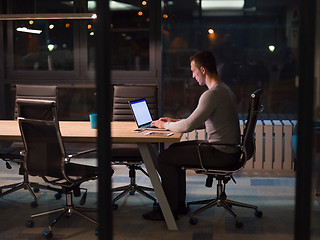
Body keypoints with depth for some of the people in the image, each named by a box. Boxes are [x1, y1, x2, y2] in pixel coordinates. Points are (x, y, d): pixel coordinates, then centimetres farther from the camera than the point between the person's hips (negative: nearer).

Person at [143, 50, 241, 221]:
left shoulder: (212, 94, -21)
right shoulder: (224, 89, 13)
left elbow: (188, 126, -22)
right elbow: (201, 121, 23)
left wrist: (165, 125, -4)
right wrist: (174, 121, 18)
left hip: (222, 154, -11)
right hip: (228, 150, 11)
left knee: (164, 158, -8)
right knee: (175, 149, 20)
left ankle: (169, 210, 4)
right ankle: (179, 204, 24)